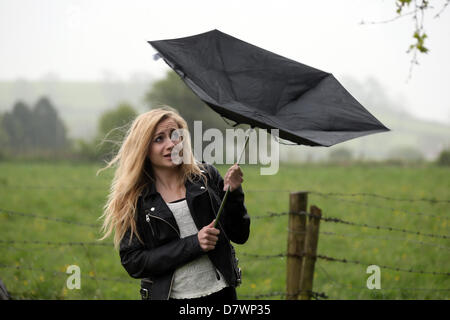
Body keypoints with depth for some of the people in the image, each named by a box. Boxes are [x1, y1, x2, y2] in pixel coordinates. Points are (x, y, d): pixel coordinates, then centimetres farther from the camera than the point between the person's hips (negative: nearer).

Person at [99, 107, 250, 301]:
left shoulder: (208, 176, 0)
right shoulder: (134, 199, -4)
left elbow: (240, 236, 4)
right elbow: (133, 263, -10)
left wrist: (234, 193, -12)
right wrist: (193, 244, -16)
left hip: (220, 292, 2)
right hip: (169, 294, -2)